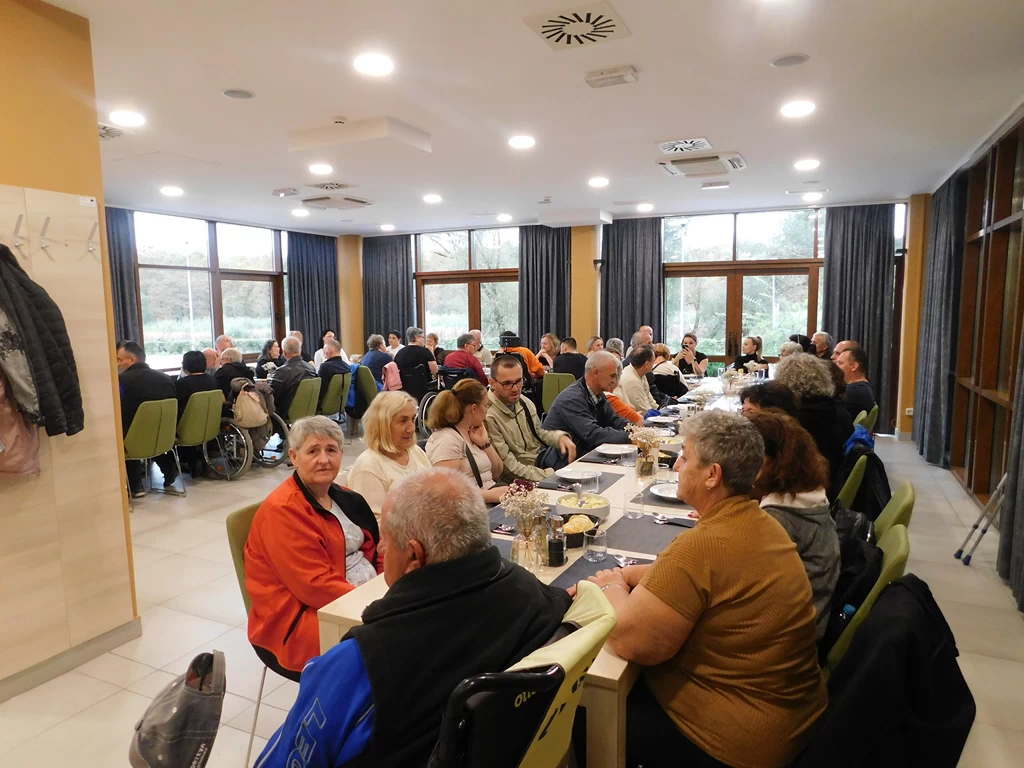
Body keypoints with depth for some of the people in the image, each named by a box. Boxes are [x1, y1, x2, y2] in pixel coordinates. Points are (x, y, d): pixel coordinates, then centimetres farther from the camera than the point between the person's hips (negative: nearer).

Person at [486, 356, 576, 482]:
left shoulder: (524, 402, 0)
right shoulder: (488, 416, -25)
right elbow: (510, 467, -23)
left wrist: (560, 437, -7)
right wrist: (549, 476, -25)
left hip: (542, 457, 8)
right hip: (522, 477, -8)